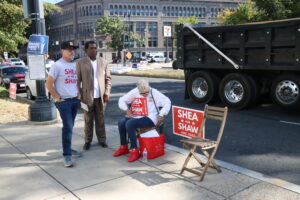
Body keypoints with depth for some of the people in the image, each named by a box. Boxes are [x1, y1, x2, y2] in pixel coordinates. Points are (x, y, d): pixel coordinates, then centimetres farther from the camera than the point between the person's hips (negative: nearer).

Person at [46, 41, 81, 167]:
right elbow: (49, 83, -11)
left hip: (75, 100, 7)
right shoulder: (57, 65, -10)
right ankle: (67, 155, -5)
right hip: (64, 102, -6)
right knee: (68, 127, -10)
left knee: (70, 126, 14)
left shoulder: (74, 65, 11)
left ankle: (68, 148, 26)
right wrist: (57, 98, -11)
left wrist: (78, 94, 9)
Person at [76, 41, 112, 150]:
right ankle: (88, 141, 19)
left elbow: (108, 79, 9)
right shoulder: (80, 62, 1)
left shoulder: (103, 62, 9)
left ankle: (102, 139, 22)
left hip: (101, 96, 2)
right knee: (88, 120, 7)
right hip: (87, 96, -2)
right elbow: (77, 80, 0)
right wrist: (79, 95, -6)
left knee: (100, 120, 9)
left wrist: (107, 93, -1)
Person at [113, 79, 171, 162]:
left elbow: (167, 102, -4)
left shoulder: (154, 93, -2)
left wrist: (161, 115, -14)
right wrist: (127, 110, -5)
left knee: (129, 124, -29)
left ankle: (135, 150, -21)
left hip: (149, 118, -5)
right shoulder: (134, 92, 7)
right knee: (121, 122, -20)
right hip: (135, 116, 6)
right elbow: (122, 100, 12)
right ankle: (123, 147, -4)